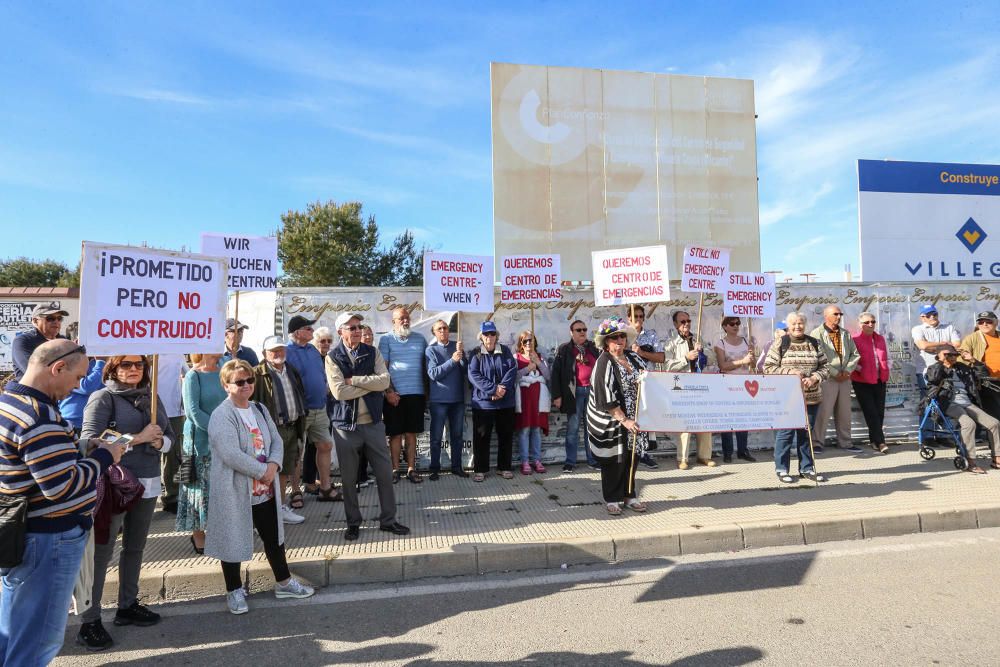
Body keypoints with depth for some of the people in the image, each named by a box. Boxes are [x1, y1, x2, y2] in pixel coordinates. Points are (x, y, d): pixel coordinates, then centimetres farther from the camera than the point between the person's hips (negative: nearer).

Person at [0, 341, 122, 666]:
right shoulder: (39, 416, -25)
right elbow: (63, 486, -26)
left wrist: (83, 449, 5)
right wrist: (104, 456, -13)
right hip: (49, 540, -10)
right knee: (39, 638, 5)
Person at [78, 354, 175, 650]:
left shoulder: (152, 397, 9)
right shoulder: (103, 398, -8)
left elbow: (169, 435, 13)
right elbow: (89, 441, -17)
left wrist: (160, 441, -9)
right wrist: (138, 438, -19)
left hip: (147, 483, 6)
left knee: (135, 547, 16)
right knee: (101, 552, 1)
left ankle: (127, 606, 31)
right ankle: (89, 621, 10)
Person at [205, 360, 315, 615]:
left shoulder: (259, 410, 8)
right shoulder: (221, 416, -16)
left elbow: (276, 440, 7)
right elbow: (231, 455, -25)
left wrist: (274, 465, -12)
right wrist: (263, 471, -18)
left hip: (266, 490, 7)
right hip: (235, 492, -7)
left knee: (274, 537, 17)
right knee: (234, 540, 8)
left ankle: (283, 582, 32)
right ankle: (234, 590, 27)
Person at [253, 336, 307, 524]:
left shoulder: (292, 371, 13)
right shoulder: (259, 374, -10)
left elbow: (301, 396, 20)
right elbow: (253, 401, -15)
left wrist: (300, 423, 16)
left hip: (292, 427, 7)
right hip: (274, 429, -7)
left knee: (287, 468, 14)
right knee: (275, 469, 0)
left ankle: (281, 507, 26)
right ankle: (278, 508, 11)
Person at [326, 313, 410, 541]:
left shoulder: (372, 352, 4)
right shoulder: (333, 357, -4)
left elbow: (384, 381, -10)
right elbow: (339, 392, -16)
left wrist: (354, 380, -14)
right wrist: (371, 384, -11)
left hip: (373, 422, 2)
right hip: (346, 424, -2)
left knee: (385, 472, 7)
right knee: (348, 477, 9)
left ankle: (388, 520, 21)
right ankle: (353, 523, 26)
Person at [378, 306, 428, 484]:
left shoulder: (420, 339, 10)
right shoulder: (386, 339, 1)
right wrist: (389, 392, -11)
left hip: (416, 393, 2)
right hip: (395, 395, -2)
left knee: (411, 433, 7)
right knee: (395, 433, 4)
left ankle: (411, 469, 14)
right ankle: (395, 470, 13)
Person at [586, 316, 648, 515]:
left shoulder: (633, 357, 4)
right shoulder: (604, 363, -16)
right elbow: (606, 399, -20)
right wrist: (624, 420, -21)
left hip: (632, 419, 6)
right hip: (610, 421, -6)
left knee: (632, 457, 11)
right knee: (613, 460, 3)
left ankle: (630, 496, 26)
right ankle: (612, 500, 17)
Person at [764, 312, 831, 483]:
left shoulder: (814, 344, 9)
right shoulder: (779, 344, -1)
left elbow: (825, 366, 9)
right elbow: (768, 367, -5)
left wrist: (814, 378, -9)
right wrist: (789, 372, -15)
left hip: (811, 397, 4)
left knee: (806, 432, 11)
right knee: (785, 432, -2)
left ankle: (806, 468, 23)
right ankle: (782, 469, 9)